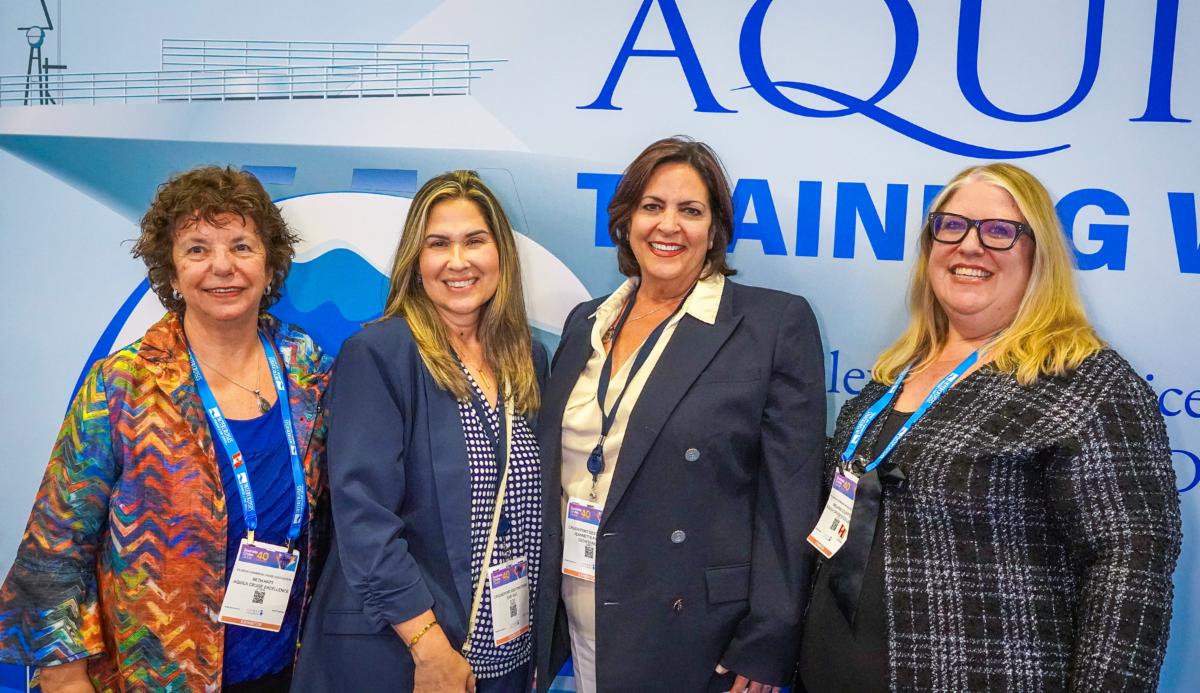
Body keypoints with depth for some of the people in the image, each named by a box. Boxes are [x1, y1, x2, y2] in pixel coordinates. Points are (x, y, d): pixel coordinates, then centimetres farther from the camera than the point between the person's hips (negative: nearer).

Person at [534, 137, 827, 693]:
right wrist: (544, 626, 12)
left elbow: (789, 501, -10)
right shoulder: (585, 323, 8)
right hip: (580, 621, 5)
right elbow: (553, 474, 11)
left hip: (697, 638, -4)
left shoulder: (777, 323, -8)